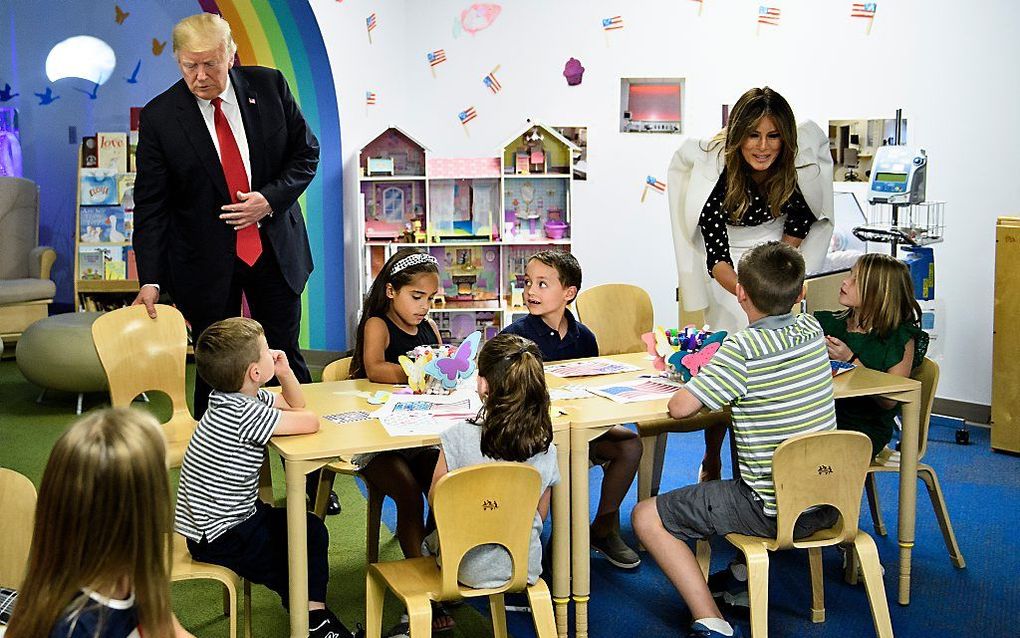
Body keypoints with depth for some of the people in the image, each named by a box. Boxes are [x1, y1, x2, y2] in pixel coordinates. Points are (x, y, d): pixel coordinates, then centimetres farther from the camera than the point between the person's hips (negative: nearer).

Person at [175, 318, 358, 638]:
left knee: (312, 529, 11)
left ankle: (313, 611, 18)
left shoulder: (243, 396, 1)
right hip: (217, 536, -9)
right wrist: (305, 417, -7)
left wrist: (285, 372, -3)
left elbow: (295, 403, 15)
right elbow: (309, 422, -30)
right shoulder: (241, 413, -29)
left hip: (236, 515, 9)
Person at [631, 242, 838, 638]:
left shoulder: (743, 348, -21)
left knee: (646, 516, 0)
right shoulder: (812, 331, 1)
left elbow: (679, 407, -22)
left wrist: (701, 384, -1)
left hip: (772, 512, -8)